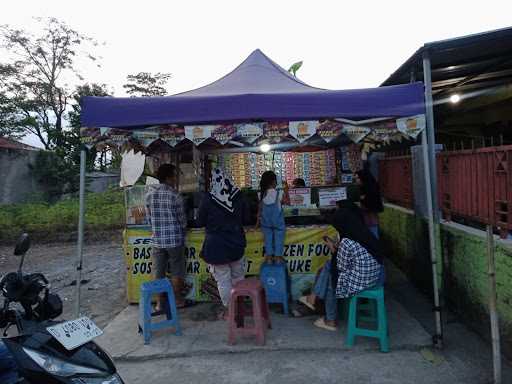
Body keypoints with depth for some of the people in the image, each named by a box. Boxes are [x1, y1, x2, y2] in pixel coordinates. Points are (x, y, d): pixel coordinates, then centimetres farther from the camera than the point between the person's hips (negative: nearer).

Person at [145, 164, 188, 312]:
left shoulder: (149, 195, 1)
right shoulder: (175, 196, -13)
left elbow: (149, 217, 7)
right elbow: (182, 220, -7)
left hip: (157, 240, 4)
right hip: (175, 240, -4)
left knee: (159, 272, 13)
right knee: (177, 272, 12)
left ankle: (160, 302, 22)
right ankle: (177, 300, 23)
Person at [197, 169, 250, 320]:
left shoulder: (208, 199, -15)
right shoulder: (238, 196, -5)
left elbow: (199, 222, -4)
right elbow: (246, 219, 4)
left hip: (216, 245, -4)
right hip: (237, 243, 4)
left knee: (223, 279, 8)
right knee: (238, 276, 19)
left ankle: (228, 309, 18)